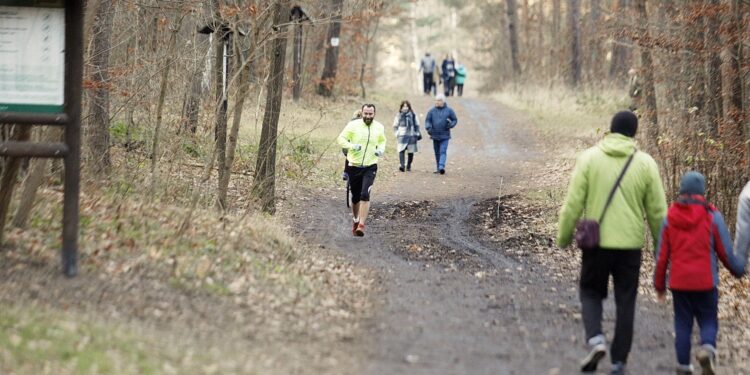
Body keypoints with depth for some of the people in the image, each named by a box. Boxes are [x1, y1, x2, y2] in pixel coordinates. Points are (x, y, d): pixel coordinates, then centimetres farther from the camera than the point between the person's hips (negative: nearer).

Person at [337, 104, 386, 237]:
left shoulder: (379, 127, 3)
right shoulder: (353, 125, -6)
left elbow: (382, 141, 22)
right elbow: (341, 139, -4)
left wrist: (381, 150, 1)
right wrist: (352, 146, -21)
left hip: (370, 167, 0)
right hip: (354, 166, 0)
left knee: (365, 195, -18)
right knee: (355, 197, 11)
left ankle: (361, 225, -18)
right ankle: (355, 220, 36)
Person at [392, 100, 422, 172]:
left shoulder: (413, 115, 7)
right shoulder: (399, 115, 6)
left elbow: (417, 125, 15)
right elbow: (395, 126, 13)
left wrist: (418, 134, 10)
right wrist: (397, 134, 2)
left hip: (412, 136, 1)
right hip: (402, 136, -1)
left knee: (411, 152, 5)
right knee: (401, 151, -17)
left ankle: (408, 166, 19)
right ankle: (402, 166, -25)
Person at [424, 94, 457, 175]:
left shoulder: (449, 110, 1)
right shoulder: (432, 111, 4)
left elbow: (455, 120, 6)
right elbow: (427, 120, 5)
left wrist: (450, 125, -14)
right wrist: (428, 127, -15)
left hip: (444, 135, -3)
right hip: (435, 135, 3)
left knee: (443, 152, -15)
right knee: (437, 153, 10)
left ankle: (441, 167, -25)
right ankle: (438, 168, 19)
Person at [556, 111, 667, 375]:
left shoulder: (589, 158, -4)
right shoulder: (645, 163, -1)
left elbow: (573, 203, -5)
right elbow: (657, 211, 2)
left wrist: (563, 237, 7)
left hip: (596, 242, 0)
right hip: (630, 244, 1)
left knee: (590, 292, 17)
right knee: (625, 302, 10)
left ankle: (595, 339, -7)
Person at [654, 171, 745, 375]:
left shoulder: (670, 217, 2)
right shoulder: (712, 215, -6)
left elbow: (662, 255, 5)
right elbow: (725, 251, -2)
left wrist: (659, 284, 14)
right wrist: (738, 269, 16)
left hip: (679, 282, 2)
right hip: (706, 282, -2)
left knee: (682, 323, 10)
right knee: (708, 321, 8)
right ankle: (707, 348, -21)